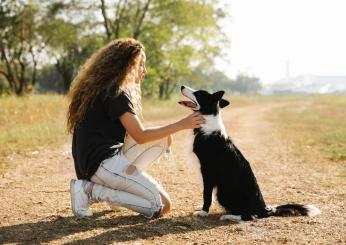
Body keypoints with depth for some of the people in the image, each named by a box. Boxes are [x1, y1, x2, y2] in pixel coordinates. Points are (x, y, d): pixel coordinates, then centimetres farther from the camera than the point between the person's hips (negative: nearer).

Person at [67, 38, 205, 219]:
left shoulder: (101, 88, 17)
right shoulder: (115, 93, -13)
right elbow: (140, 136, -15)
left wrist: (165, 132, 10)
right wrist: (180, 125, -9)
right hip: (102, 163, -10)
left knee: (162, 138, 11)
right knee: (162, 206, -8)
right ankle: (92, 191, -8)